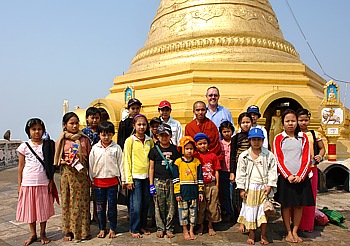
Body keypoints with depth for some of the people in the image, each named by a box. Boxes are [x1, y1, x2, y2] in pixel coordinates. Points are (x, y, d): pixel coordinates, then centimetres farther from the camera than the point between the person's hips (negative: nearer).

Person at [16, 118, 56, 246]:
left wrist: (51, 182, -2)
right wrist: (19, 185, 3)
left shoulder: (48, 145, 1)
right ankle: (33, 234, 25)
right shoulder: (24, 147, 1)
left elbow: (51, 165, 3)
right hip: (28, 183, 0)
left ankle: (43, 234, 23)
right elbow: (20, 167, 4)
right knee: (30, 209, 9)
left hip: (43, 183, 0)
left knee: (43, 209, 8)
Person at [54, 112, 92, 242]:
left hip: (82, 173, 0)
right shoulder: (62, 140, 4)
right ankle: (69, 231, 17)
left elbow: (90, 157, 9)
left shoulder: (84, 139, 5)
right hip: (67, 173, 0)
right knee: (68, 202, 5)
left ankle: (82, 230, 15)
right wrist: (63, 161, -12)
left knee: (82, 201, 3)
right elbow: (57, 159, 9)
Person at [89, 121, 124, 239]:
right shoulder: (95, 148, 2)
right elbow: (91, 165, 6)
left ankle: (112, 229, 19)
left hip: (112, 181, -1)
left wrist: (123, 179, 1)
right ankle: (102, 229, 23)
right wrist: (91, 180, 6)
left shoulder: (116, 148, -2)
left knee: (112, 206, 6)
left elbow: (120, 164, 1)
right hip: (98, 181, 2)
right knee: (100, 206, 10)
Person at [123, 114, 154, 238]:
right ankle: (134, 229, 13)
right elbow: (127, 161, -5)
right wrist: (128, 179, -9)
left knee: (145, 203, 10)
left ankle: (143, 226, 26)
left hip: (147, 176, 4)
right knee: (136, 204, -1)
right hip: (135, 176, -4)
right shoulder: (130, 140, -3)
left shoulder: (150, 141, 9)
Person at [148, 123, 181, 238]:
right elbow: (151, 168, 4)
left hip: (171, 181, 1)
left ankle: (169, 228, 17)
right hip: (158, 181, -1)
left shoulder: (175, 149, 6)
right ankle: (160, 228, 18)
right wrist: (151, 184, 0)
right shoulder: (154, 150, 2)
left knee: (171, 206, 4)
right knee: (159, 206, 4)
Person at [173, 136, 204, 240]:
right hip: (183, 191, -2)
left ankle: (191, 230, 23)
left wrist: (200, 191, 4)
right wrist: (177, 192, -8)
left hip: (194, 191, 2)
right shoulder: (178, 162, -3)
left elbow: (200, 178, 7)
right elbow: (175, 179, -4)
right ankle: (185, 231, 22)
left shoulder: (197, 162, 4)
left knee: (193, 211, 9)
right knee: (183, 211, 7)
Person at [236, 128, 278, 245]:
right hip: (250, 188, 0)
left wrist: (270, 186, -6)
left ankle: (263, 235, 20)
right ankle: (251, 234, 21)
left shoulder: (269, 155, 2)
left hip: (263, 187, 0)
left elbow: (272, 171, 2)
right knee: (250, 210, 6)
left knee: (263, 211, 5)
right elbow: (241, 173, 1)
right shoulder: (244, 156, 1)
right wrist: (241, 189, -2)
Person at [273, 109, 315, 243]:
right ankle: (288, 232, 13)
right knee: (286, 205, 3)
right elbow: (278, 160, -3)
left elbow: (306, 159, 2)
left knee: (299, 205, 5)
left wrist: (300, 176, -10)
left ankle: (295, 232, 17)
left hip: (301, 177, 2)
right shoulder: (278, 138, 3)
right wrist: (288, 176, -12)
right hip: (285, 178, -2)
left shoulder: (303, 138, 8)